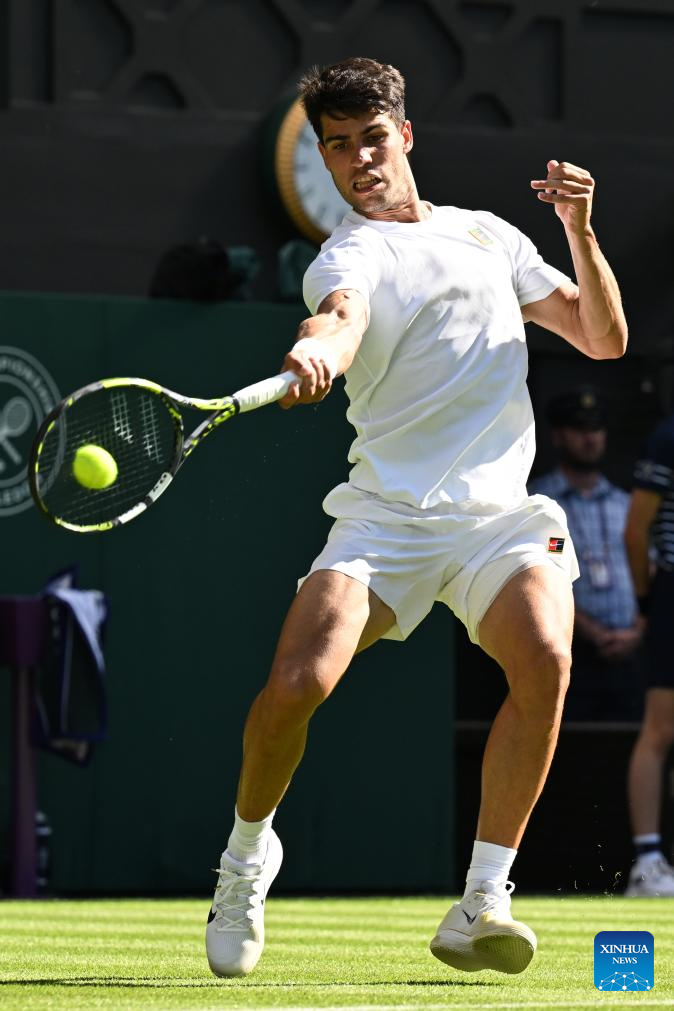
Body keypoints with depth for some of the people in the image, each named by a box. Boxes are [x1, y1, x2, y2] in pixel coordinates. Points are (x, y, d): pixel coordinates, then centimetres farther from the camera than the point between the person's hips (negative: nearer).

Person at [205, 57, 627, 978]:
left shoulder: (489, 234, 20)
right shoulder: (349, 254, 2)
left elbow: (603, 339, 21)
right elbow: (343, 315, -24)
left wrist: (580, 230, 4)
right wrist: (315, 350, -49)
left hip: (499, 513, 3)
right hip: (387, 513, -3)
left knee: (544, 660, -28)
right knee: (296, 686, -22)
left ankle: (480, 906, -20)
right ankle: (248, 850, 11)